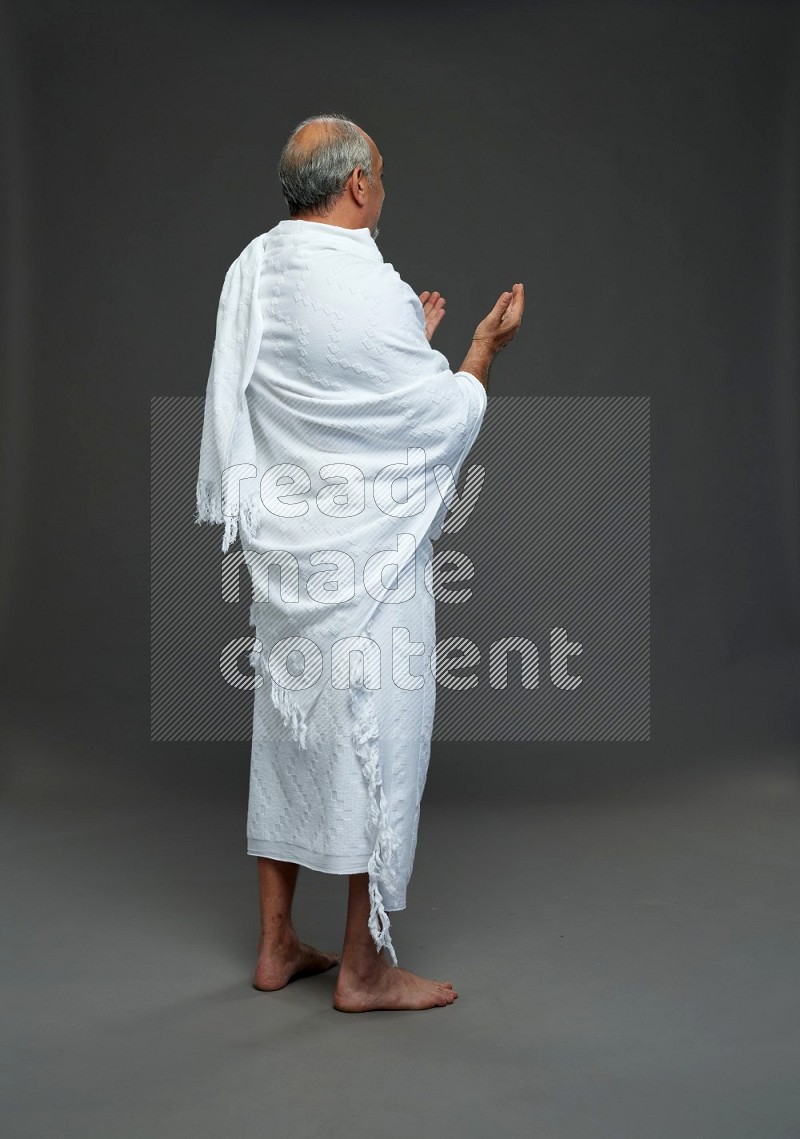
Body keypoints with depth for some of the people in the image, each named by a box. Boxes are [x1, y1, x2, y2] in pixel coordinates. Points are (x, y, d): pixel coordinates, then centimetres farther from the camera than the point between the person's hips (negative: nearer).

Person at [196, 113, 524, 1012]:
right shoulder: (367, 291, -19)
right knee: (377, 742, 4)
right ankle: (363, 967, 18)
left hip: (280, 549, 8)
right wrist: (485, 345, 3)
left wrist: (411, 339, 20)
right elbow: (444, 424, -12)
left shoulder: (252, 269, 5)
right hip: (366, 560, -8)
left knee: (286, 734, 16)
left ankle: (277, 946, 30)